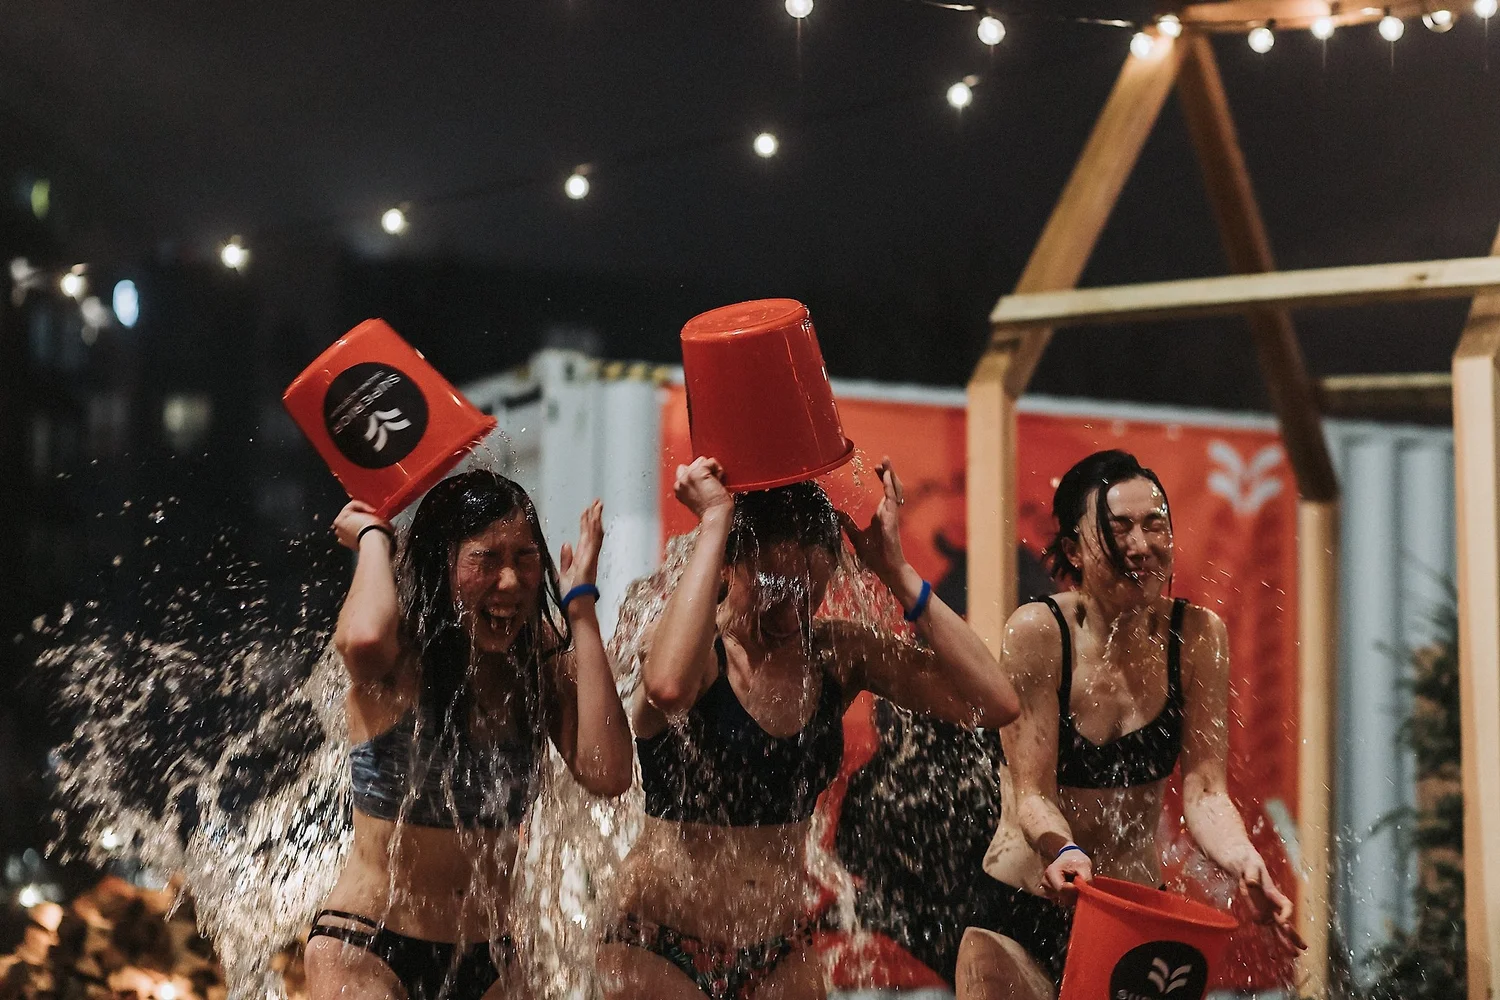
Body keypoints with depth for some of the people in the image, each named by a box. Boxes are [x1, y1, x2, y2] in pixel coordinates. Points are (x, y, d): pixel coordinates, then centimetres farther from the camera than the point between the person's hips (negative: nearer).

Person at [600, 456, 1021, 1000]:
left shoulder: (836, 652, -4)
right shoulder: (700, 649, -15)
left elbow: (994, 703, -14)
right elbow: (668, 685, -42)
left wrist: (896, 573, -17)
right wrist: (715, 521, -32)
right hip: (660, 950, -4)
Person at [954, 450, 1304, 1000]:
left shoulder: (1197, 635, -8)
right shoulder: (1037, 631, -15)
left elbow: (1203, 790, -12)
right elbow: (1033, 791, -19)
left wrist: (1243, 861, -33)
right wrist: (1062, 853, -40)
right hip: (1019, 916, -2)